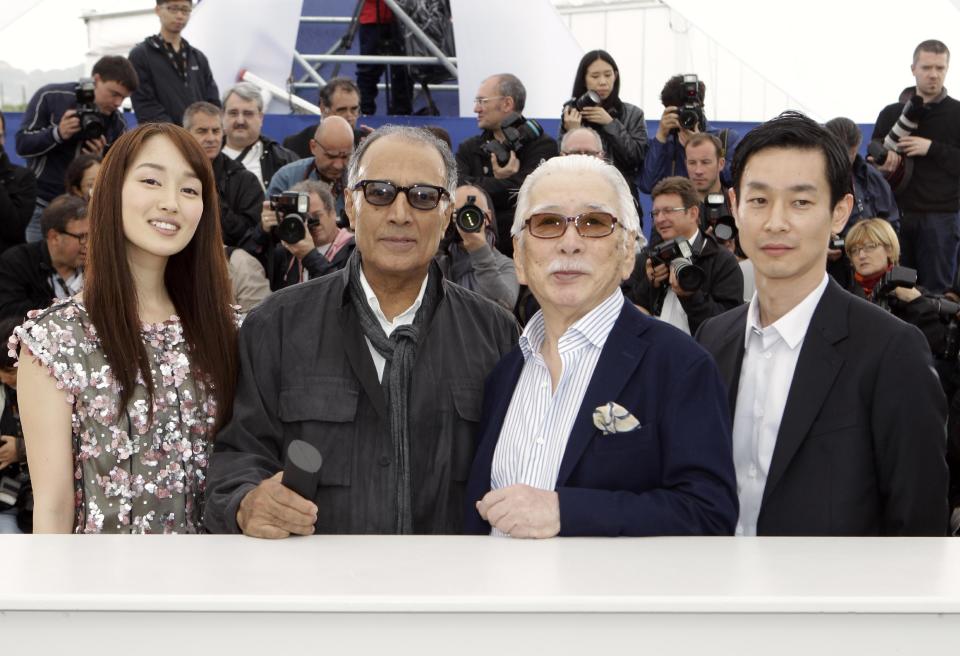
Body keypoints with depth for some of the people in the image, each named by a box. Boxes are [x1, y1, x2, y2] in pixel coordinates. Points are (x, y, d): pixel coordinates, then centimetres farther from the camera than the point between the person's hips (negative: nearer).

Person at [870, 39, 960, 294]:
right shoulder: (891, 113, 10)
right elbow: (873, 160, 11)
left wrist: (931, 148, -16)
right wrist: (884, 159, -11)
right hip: (897, 213, 2)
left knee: (936, 290, 0)